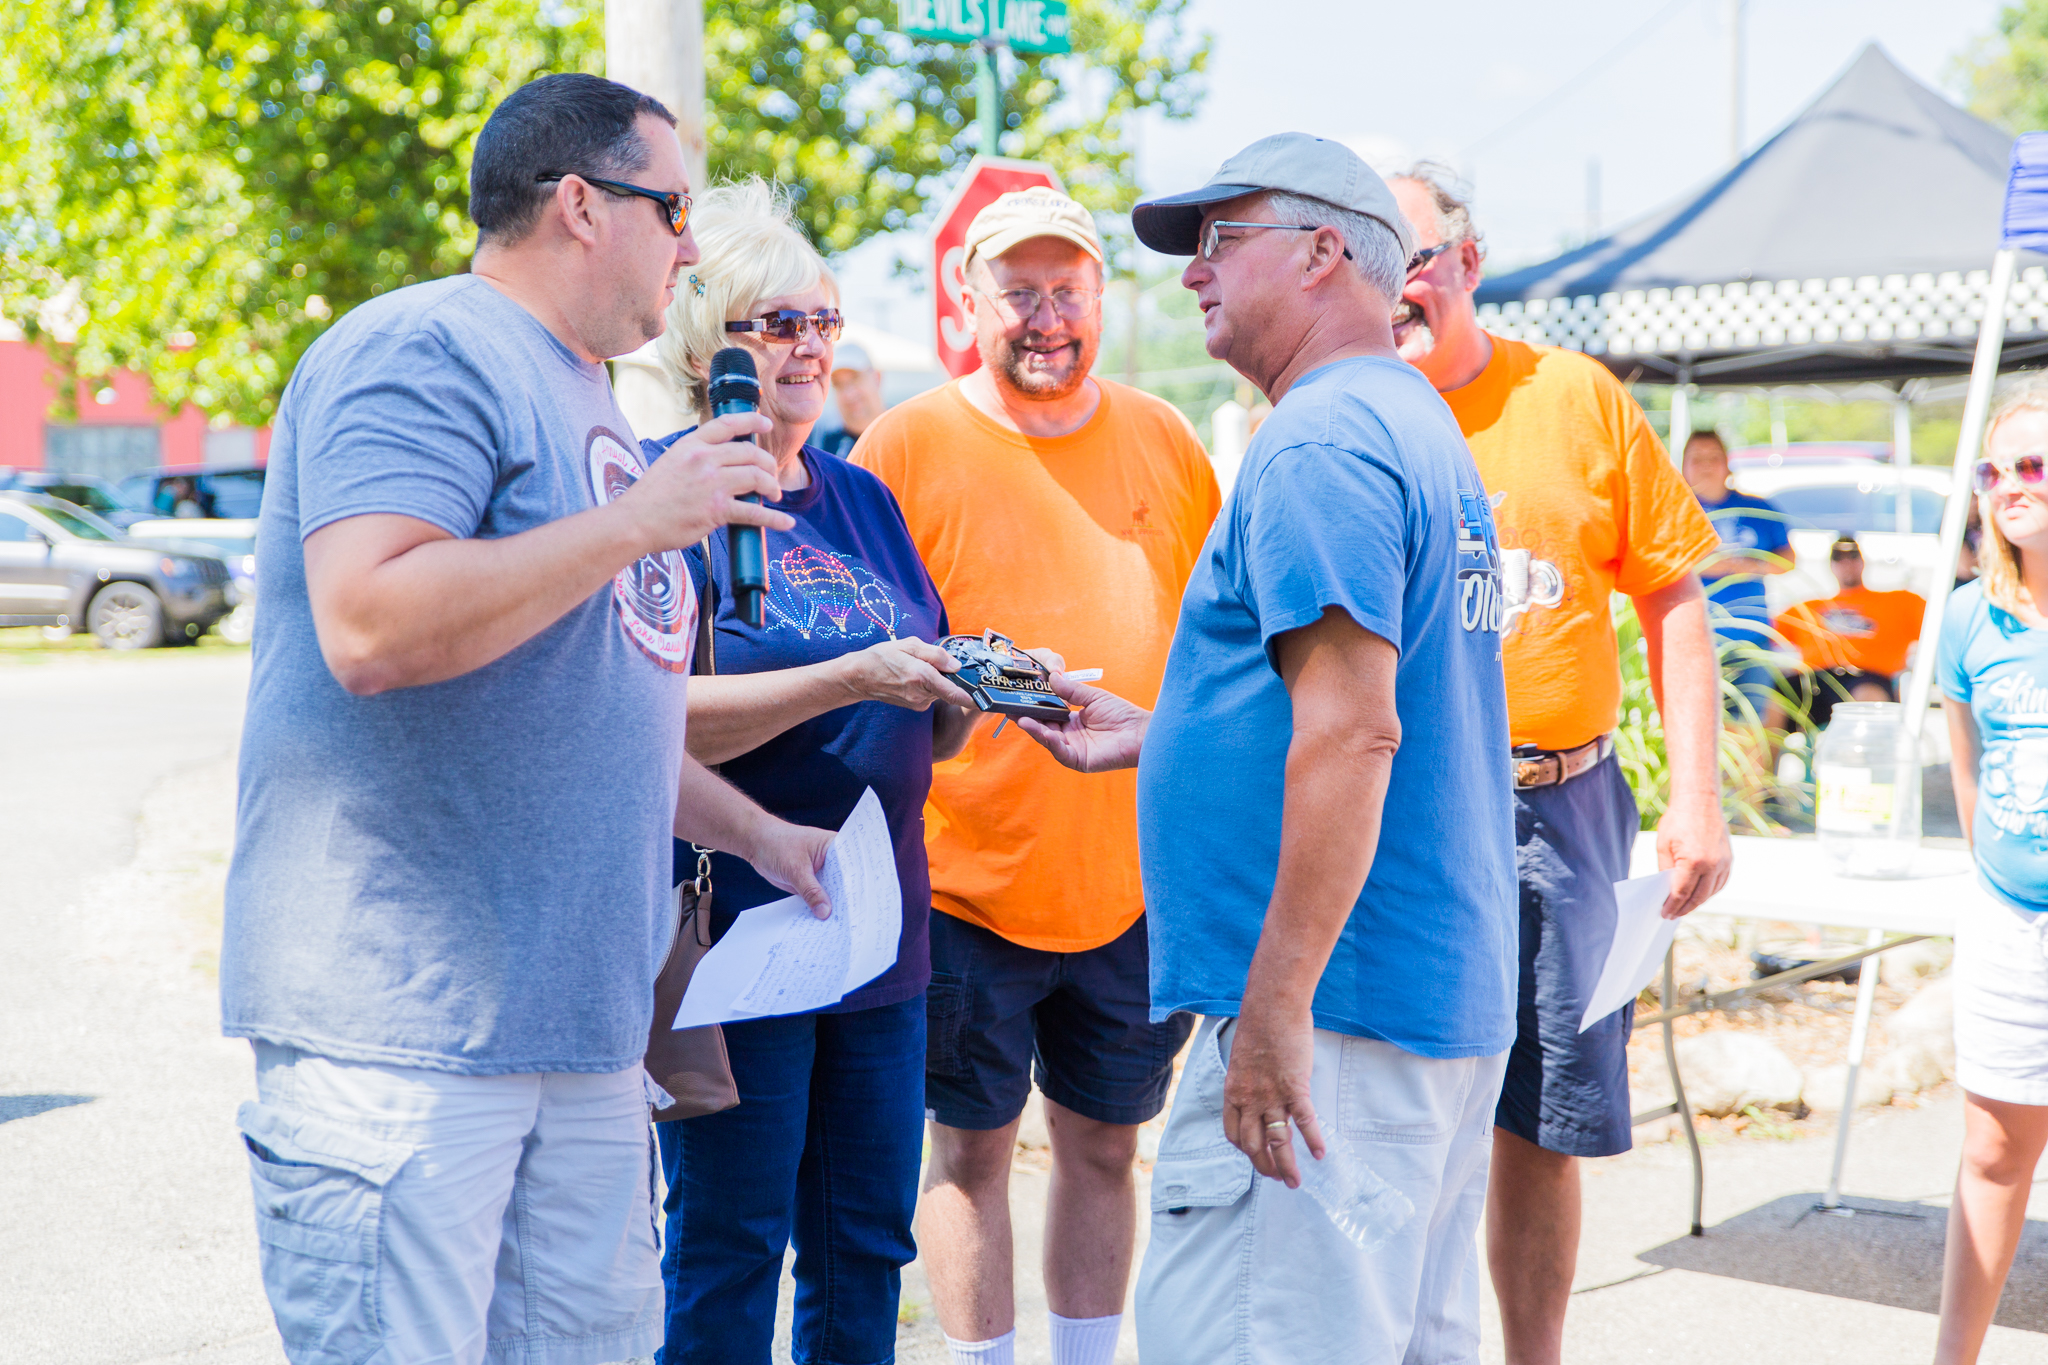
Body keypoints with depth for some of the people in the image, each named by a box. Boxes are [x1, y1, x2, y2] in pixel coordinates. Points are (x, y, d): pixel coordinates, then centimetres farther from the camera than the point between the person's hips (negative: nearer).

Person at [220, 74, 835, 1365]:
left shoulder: (581, 402, 20)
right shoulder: (420, 356, -11)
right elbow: (368, 628, -27)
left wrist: (756, 830, 26)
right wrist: (640, 519, -19)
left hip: (580, 1017, 10)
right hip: (400, 1023, -9)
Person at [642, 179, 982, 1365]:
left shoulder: (864, 499, 15)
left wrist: (960, 697, -4)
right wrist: (850, 678, -22)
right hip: (735, 928, -6)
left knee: (868, 1245, 11)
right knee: (728, 1250, 0)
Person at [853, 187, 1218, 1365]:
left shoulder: (1166, 441, 8)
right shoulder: (907, 445, -4)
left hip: (1139, 880, 3)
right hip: (967, 879, -3)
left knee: (1106, 1145, 13)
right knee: (971, 1147, 6)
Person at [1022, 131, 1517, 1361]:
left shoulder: (1319, 445, -14)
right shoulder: (1423, 428, 19)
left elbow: (1353, 732, -23)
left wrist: (1274, 1006, -24)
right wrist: (1149, 736, 26)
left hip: (1339, 1010, -11)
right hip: (1453, 1003, 11)